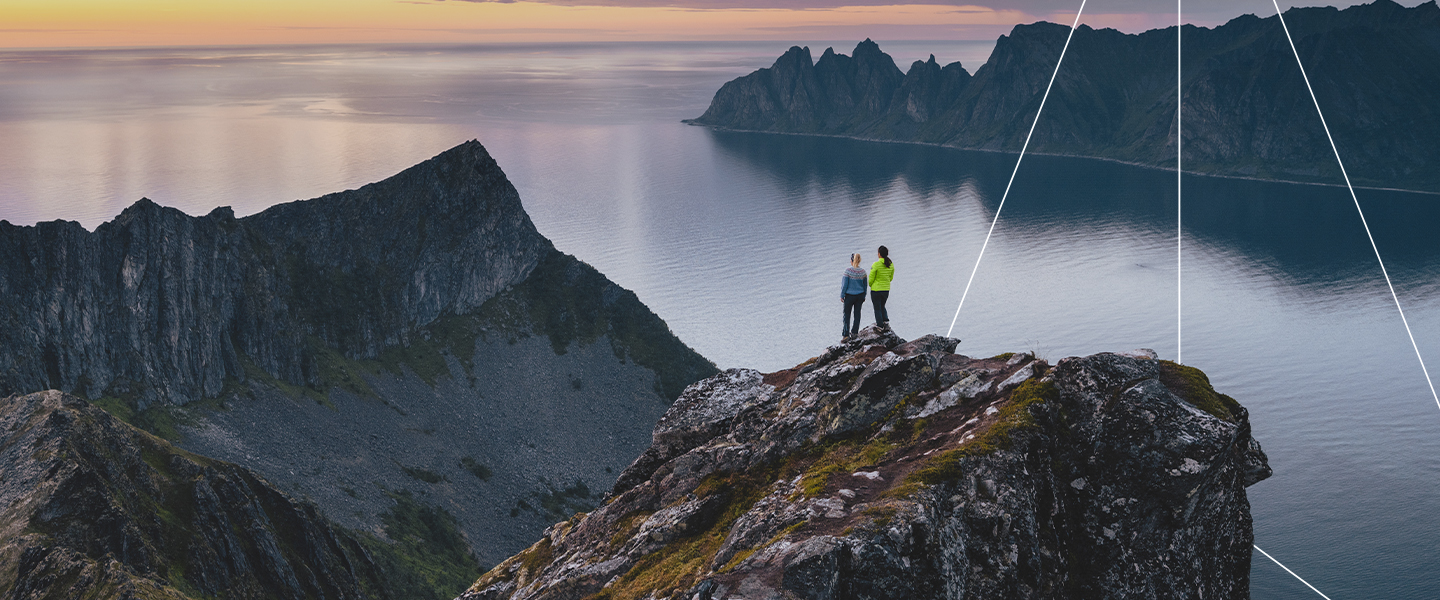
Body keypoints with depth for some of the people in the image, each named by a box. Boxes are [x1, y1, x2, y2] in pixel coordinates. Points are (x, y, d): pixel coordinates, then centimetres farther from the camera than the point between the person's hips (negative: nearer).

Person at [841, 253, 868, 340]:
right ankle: (854, 332, 24)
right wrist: (864, 296, 19)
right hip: (860, 295, 4)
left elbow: (844, 284, -12)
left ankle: (845, 335, -3)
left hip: (849, 296, -4)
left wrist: (842, 296, -3)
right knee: (857, 314, 15)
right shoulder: (863, 272, -1)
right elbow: (865, 285, 8)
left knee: (846, 315, 2)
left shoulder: (848, 271, -15)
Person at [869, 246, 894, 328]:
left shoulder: (876, 265, -19)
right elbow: (891, 278, 9)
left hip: (876, 290, -5)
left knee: (877, 308, 8)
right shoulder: (891, 264, -3)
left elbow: (871, 278, -12)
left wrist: (870, 285, 8)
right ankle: (886, 321, 7)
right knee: (882, 306, 23)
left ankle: (880, 325, 11)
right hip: (886, 289, 5)